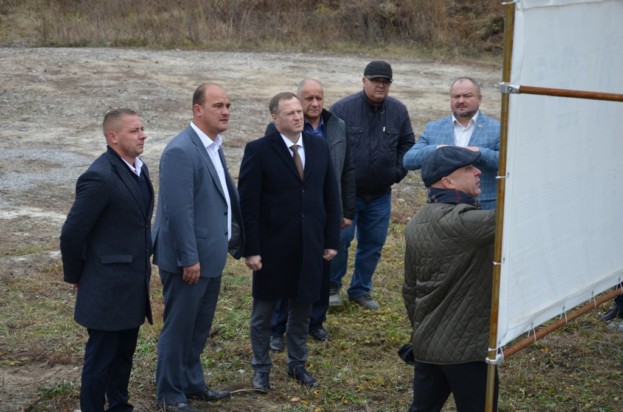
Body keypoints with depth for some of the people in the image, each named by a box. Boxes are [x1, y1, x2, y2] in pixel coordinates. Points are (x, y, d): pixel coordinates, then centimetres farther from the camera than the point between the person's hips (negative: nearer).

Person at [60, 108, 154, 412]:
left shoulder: (139, 169, 6)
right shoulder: (100, 177, -21)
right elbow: (72, 233, -17)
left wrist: (143, 266, 14)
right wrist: (75, 277, -5)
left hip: (134, 284, 8)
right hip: (107, 287, -8)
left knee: (124, 353, 19)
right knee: (101, 356, 5)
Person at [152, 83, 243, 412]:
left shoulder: (213, 146, 10)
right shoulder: (181, 151, -21)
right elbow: (179, 210, -24)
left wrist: (236, 238, 15)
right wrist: (189, 258, -23)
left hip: (211, 255, 9)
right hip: (188, 259, -9)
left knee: (200, 327, 19)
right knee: (179, 326, 5)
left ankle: (192, 383, 34)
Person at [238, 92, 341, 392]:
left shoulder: (320, 147, 3)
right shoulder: (259, 151, -10)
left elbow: (331, 196, 7)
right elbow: (248, 204, -10)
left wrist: (332, 240, 5)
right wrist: (251, 249, -13)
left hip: (310, 246, 4)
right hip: (272, 246, -3)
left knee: (302, 309, 14)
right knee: (264, 310, 11)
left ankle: (297, 364, 31)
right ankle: (261, 367, 27)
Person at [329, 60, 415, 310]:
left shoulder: (398, 111, 4)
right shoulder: (343, 108, -8)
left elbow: (407, 144, 14)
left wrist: (397, 172, 3)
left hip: (380, 194, 4)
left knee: (373, 243, 9)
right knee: (340, 238, -7)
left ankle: (361, 290, 24)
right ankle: (332, 287, 13)